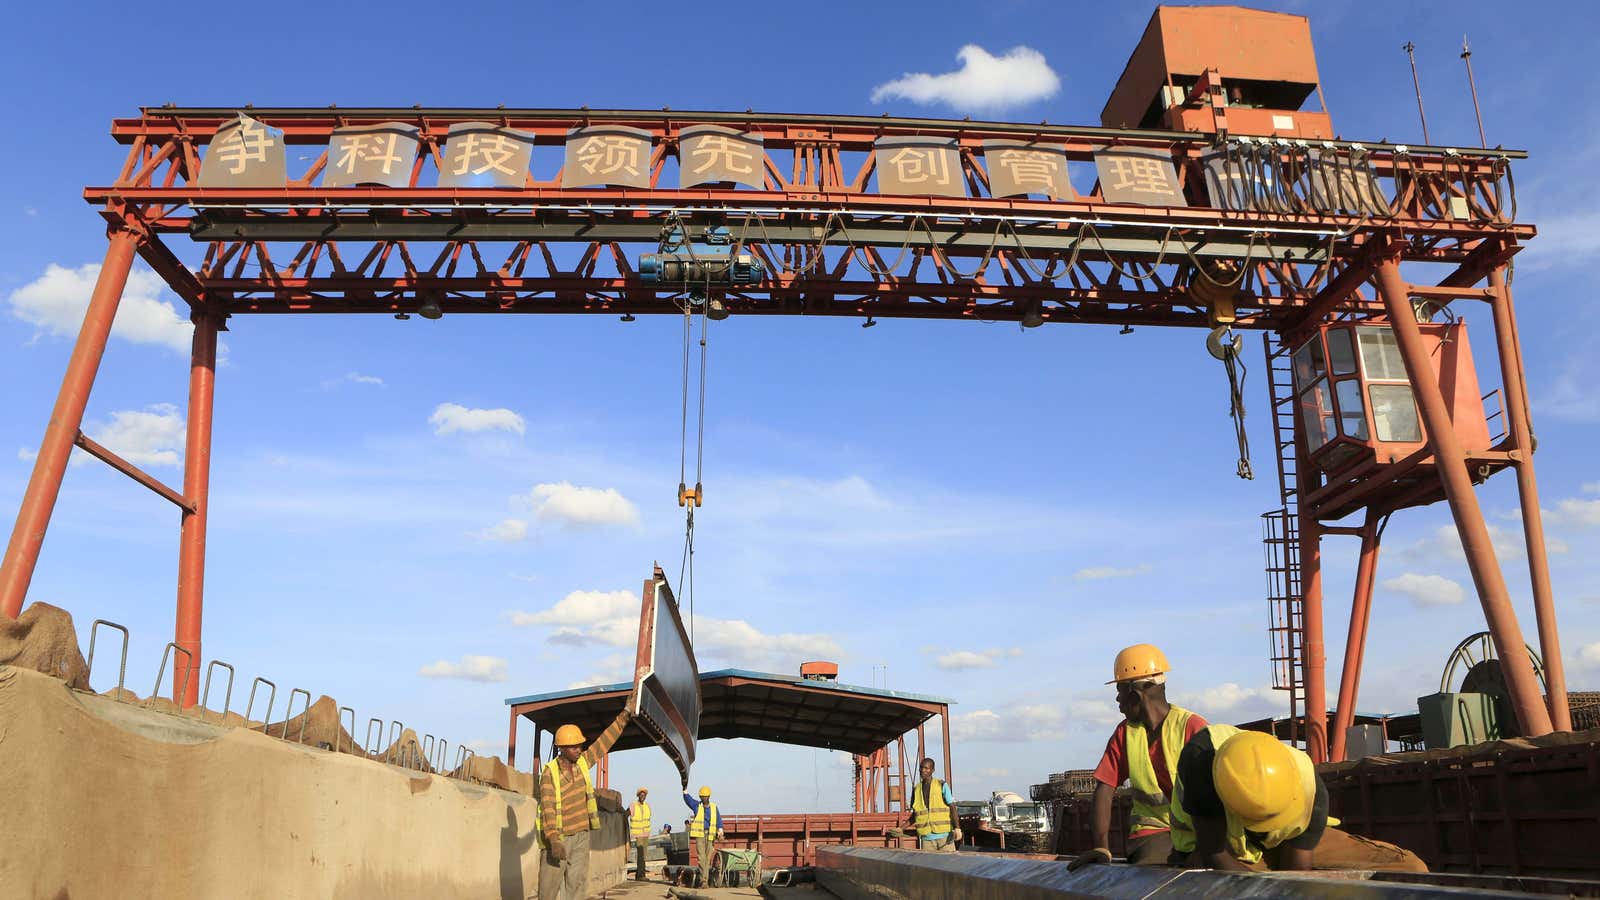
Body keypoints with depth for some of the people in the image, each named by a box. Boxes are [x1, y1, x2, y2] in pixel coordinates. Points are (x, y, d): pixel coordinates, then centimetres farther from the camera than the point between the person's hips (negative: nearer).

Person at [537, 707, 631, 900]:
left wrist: (625, 713, -3)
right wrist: (554, 841, -30)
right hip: (558, 837, -5)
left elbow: (606, 740, 2)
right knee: (550, 884, -1)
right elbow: (548, 807, -20)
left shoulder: (583, 761, 2)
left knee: (578, 884, 1)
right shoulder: (549, 773, -14)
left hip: (581, 835, 5)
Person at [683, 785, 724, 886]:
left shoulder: (714, 807, 10)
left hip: (710, 836, 2)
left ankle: (705, 881, 11)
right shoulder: (696, 805, 6)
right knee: (701, 857, -14)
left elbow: (719, 821, 6)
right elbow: (687, 798, -9)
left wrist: (720, 832, -10)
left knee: (708, 859, 5)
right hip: (699, 835, -2)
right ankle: (703, 880, -14)